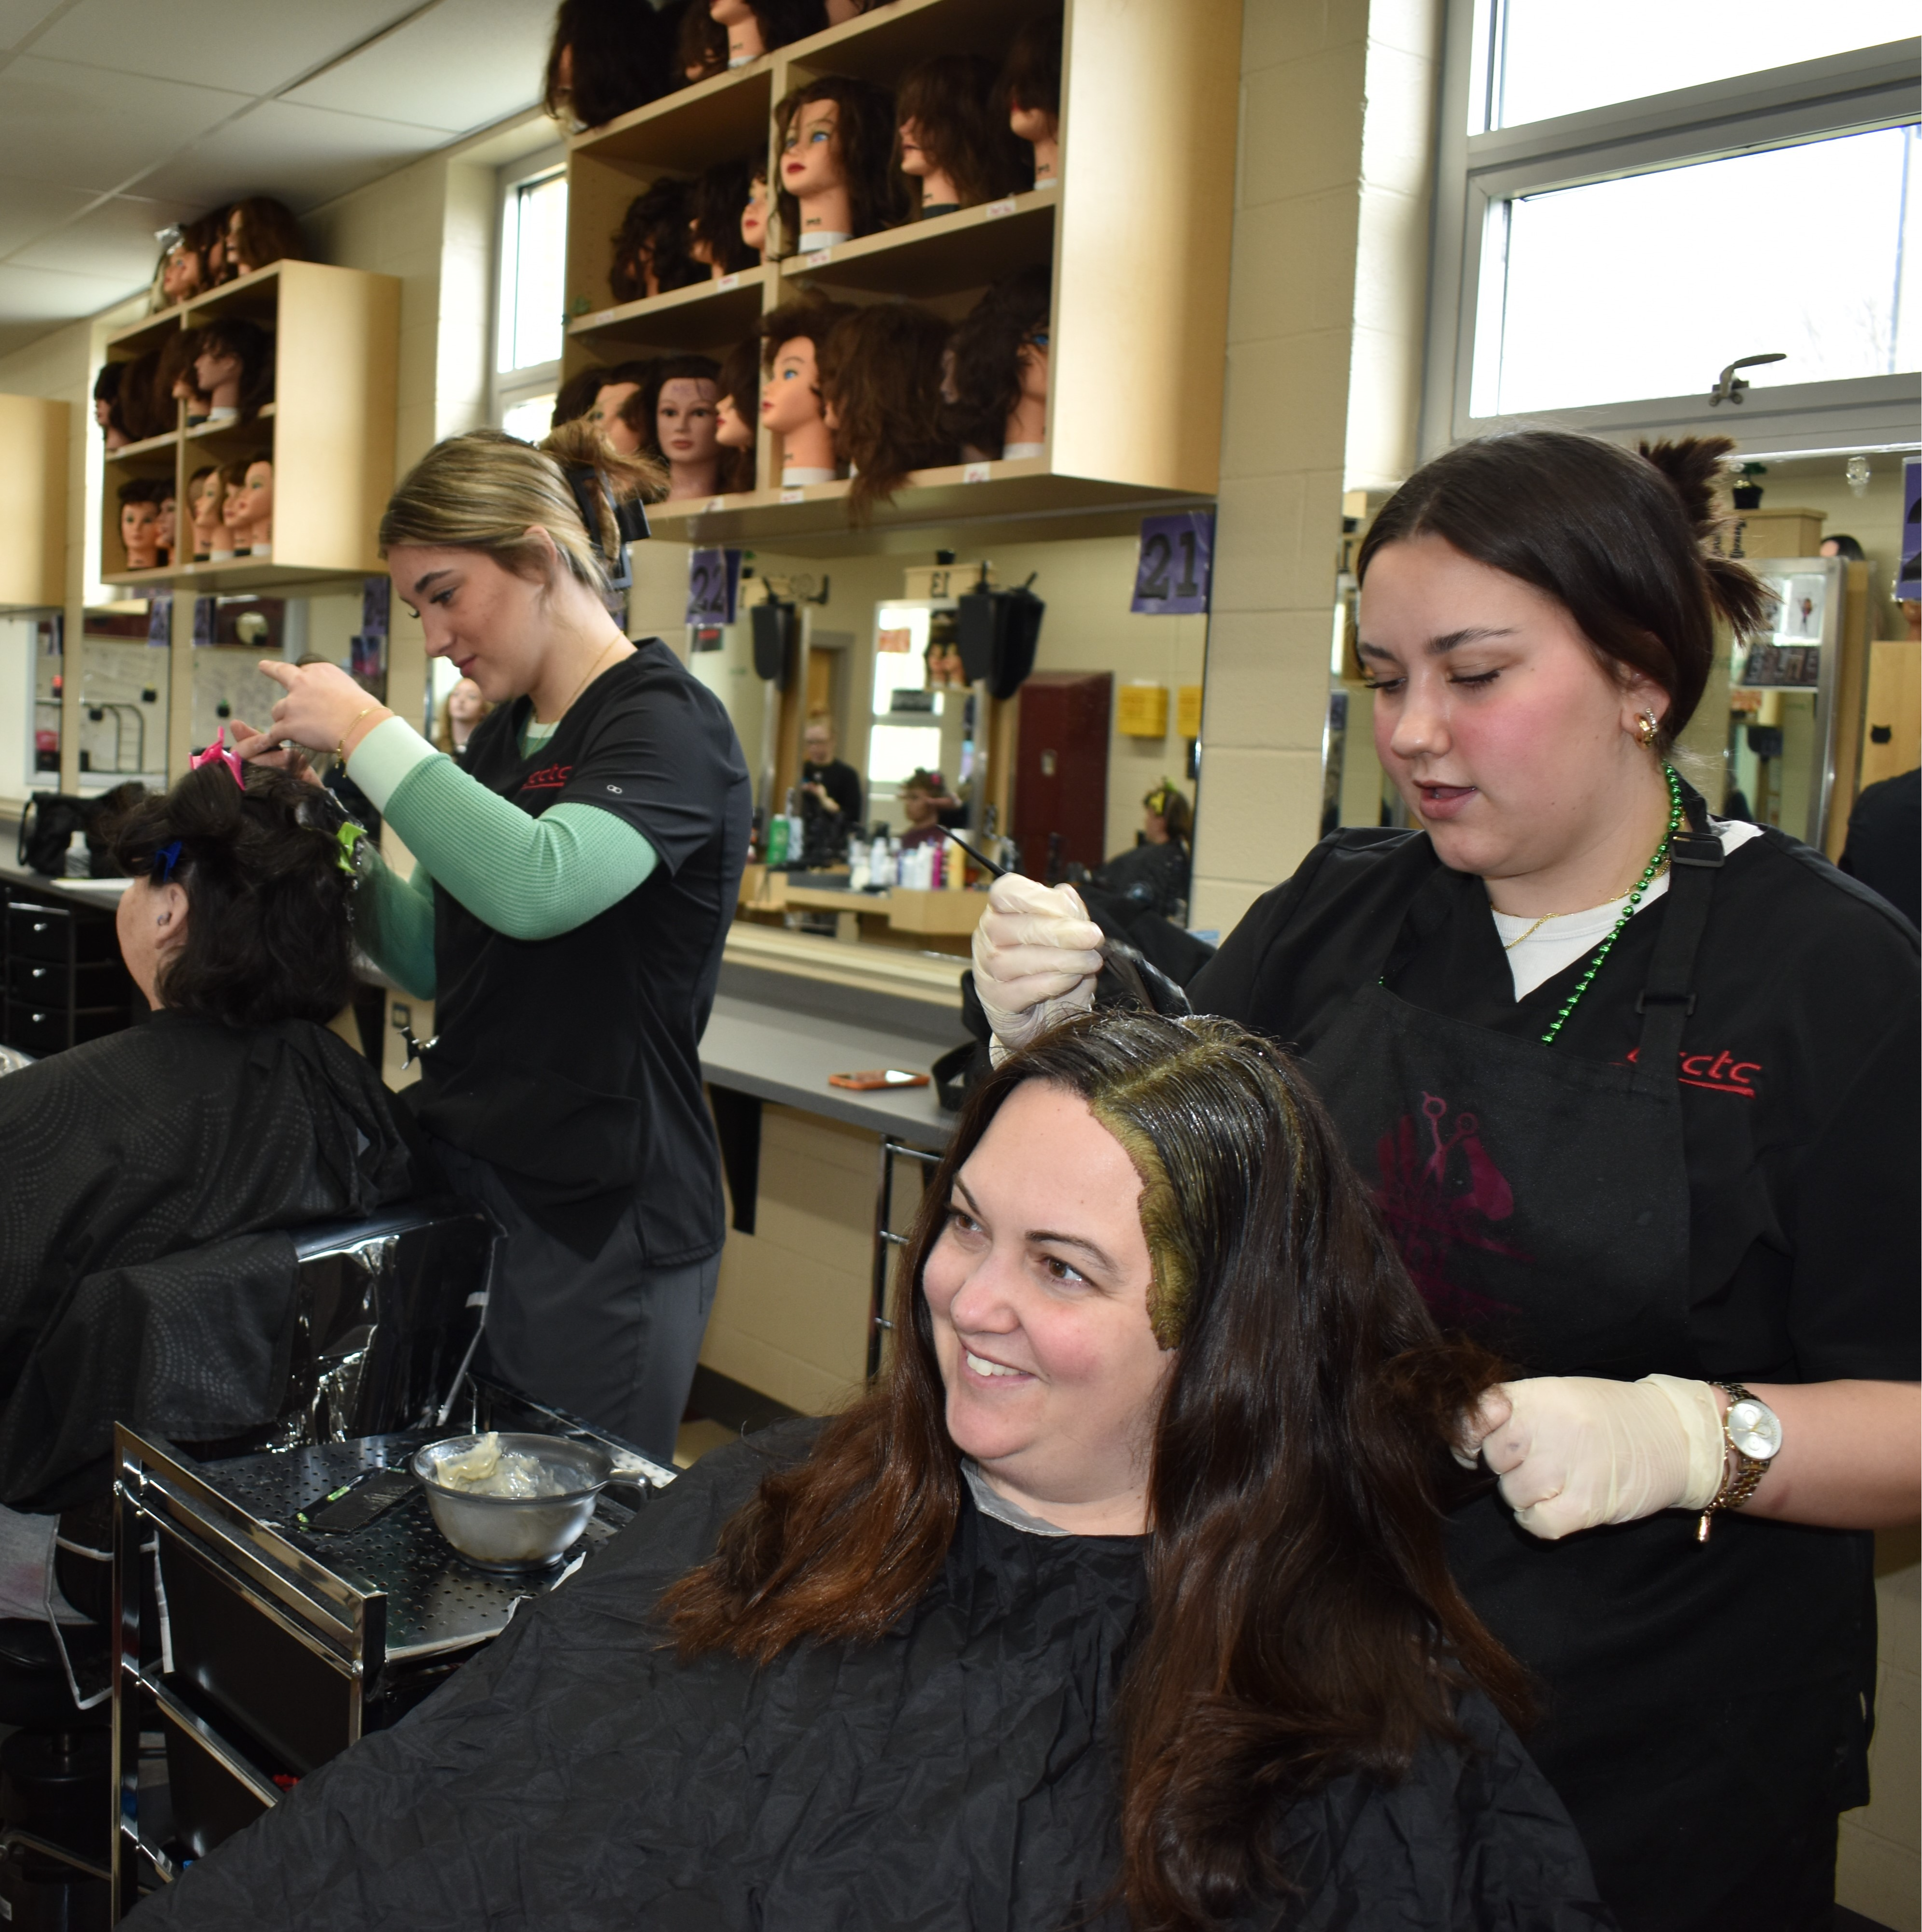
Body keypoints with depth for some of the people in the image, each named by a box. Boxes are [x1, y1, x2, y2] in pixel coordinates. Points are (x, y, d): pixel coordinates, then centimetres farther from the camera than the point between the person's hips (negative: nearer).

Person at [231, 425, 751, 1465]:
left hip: (599, 1223, -8)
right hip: (462, 1184, 8)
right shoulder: (503, 736, 12)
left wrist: (366, 731, -22)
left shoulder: (668, 724, -14)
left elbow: (534, 886, -33)